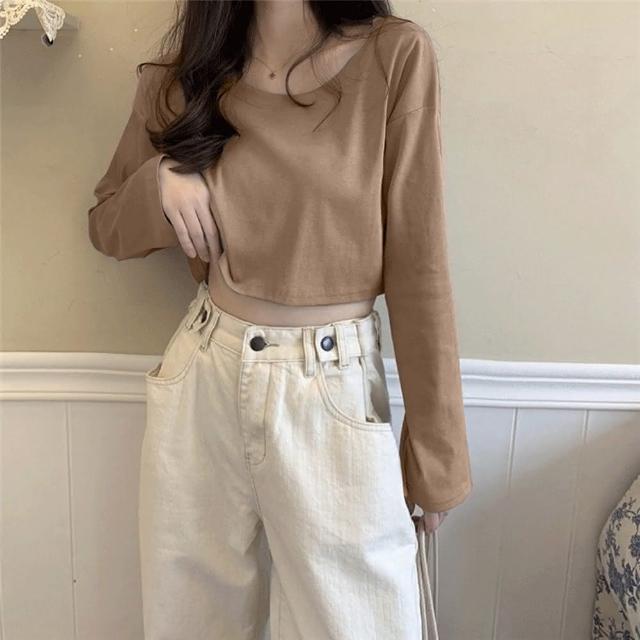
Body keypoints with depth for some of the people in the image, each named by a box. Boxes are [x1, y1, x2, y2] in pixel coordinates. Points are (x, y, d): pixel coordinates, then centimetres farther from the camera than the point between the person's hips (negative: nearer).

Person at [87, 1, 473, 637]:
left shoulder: (395, 55, -8)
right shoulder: (187, 61, 4)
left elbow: (416, 268, -8)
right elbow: (105, 224, 13)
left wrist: (435, 450, -3)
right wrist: (162, 180, -10)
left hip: (333, 389, -3)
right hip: (203, 373, 4)